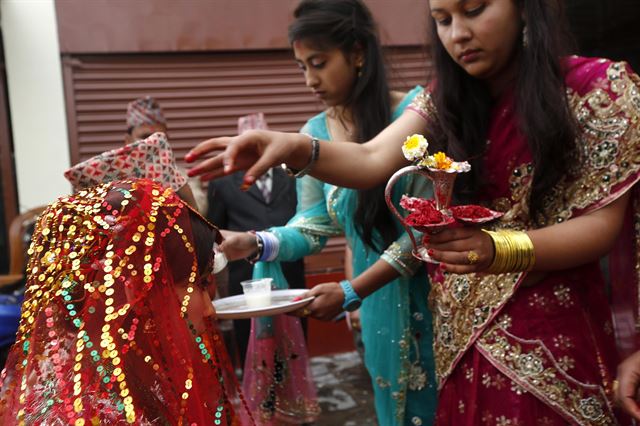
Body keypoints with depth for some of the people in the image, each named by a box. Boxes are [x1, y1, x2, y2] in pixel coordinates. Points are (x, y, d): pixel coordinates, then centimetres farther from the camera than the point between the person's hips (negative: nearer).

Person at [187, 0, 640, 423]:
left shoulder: (599, 86, -9)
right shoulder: (447, 98, 3)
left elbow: (604, 223, -12)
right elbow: (372, 161, -12)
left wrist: (498, 249, -30)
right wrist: (296, 148, -33)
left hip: (551, 335, -3)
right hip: (461, 332, 4)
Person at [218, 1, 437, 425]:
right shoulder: (315, 133, 1)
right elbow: (314, 224, 3)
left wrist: (350, 291, -19)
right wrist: (257, 243, -15)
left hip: (427, 293, -4)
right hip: (378, 300, 4)